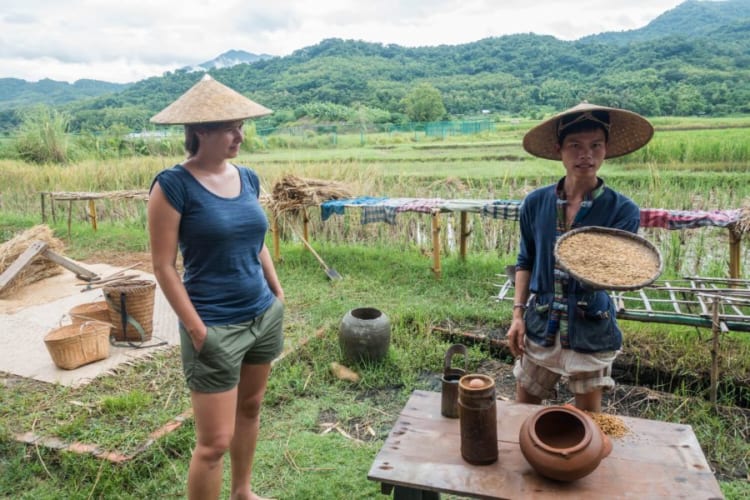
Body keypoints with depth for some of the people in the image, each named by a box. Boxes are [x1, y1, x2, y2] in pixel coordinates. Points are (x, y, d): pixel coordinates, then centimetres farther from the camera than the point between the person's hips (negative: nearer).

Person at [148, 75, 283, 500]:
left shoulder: (248, 178, 5)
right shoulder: (174, 185, -14)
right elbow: (164, 266, -13)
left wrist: (280, 297, 12)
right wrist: (196, 329, -16)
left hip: (264, 316, 7)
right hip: (216, 326, -7)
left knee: (251, 409, 22)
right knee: (214, 442, -1)